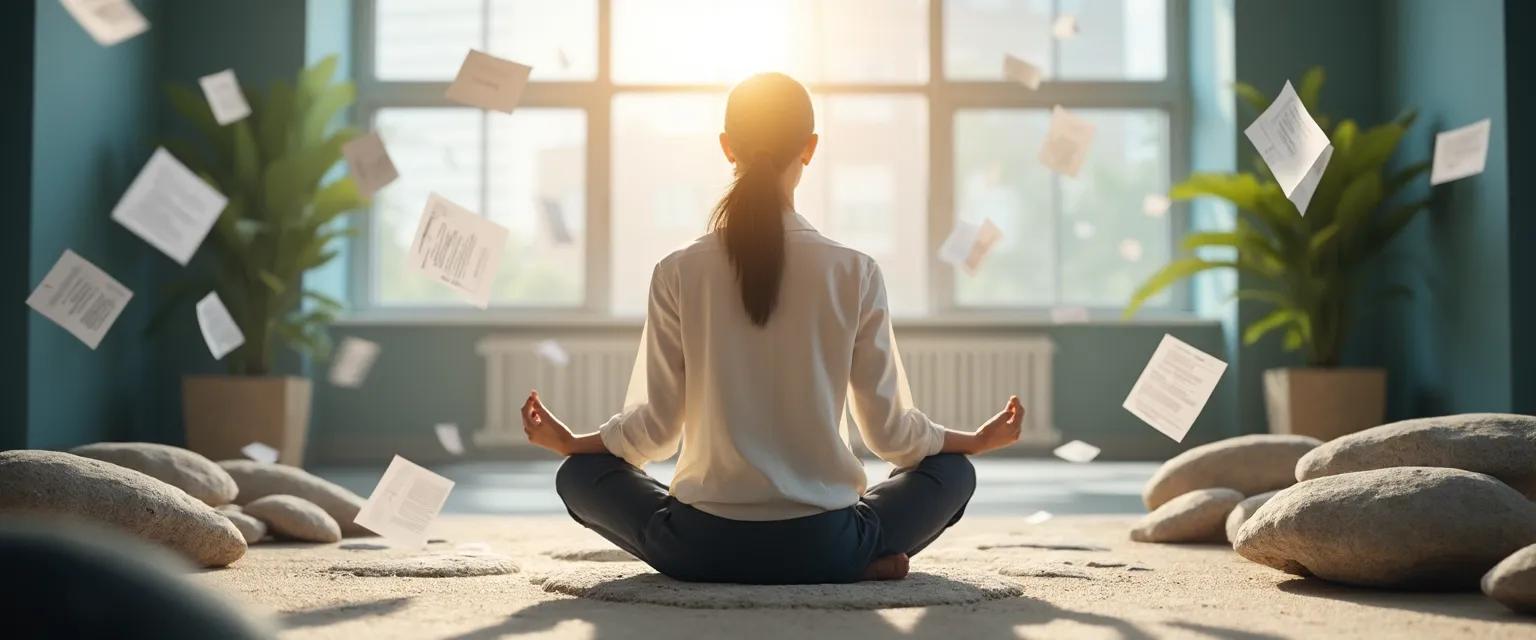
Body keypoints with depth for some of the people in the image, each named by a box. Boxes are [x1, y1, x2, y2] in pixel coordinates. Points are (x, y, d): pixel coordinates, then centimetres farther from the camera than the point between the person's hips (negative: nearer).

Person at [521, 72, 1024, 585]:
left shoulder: (678, 272, -4)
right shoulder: (855, 273, -6)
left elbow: (656, 429, -1)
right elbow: (889, 432, 0)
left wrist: (568, 441, 20)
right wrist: (978, 440, 20)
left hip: (703, 548, -1)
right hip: (821, 546, 1)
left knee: (580, 474, 25)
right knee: (952, 472, 27)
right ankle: (863, 564, -1)